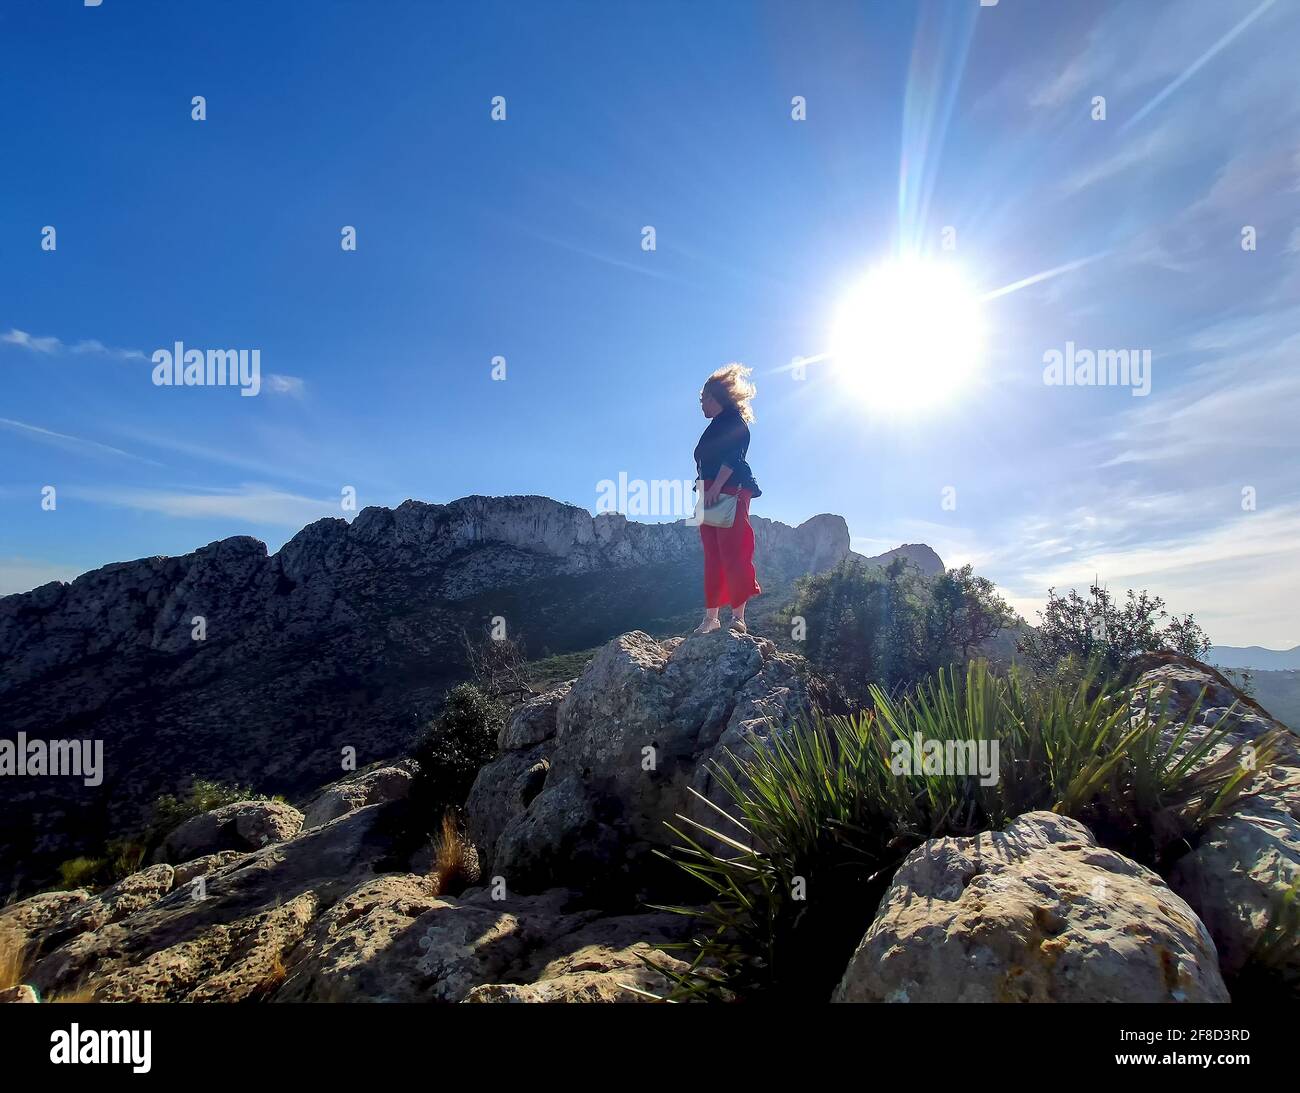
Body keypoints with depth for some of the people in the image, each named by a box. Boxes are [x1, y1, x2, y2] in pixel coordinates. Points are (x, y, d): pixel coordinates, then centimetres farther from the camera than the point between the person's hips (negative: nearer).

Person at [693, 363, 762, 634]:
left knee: (731, 553, -13)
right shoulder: (715, 426, 26)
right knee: (712, 557, 3)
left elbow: (733, 458, -15)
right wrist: (704, 494, 16)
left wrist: (715, 488, -23)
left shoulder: (732, 420, -1)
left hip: (729, 494, -9)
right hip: (711, 498, 9)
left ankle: (738, 616, -11)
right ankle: (711, 617, 3)